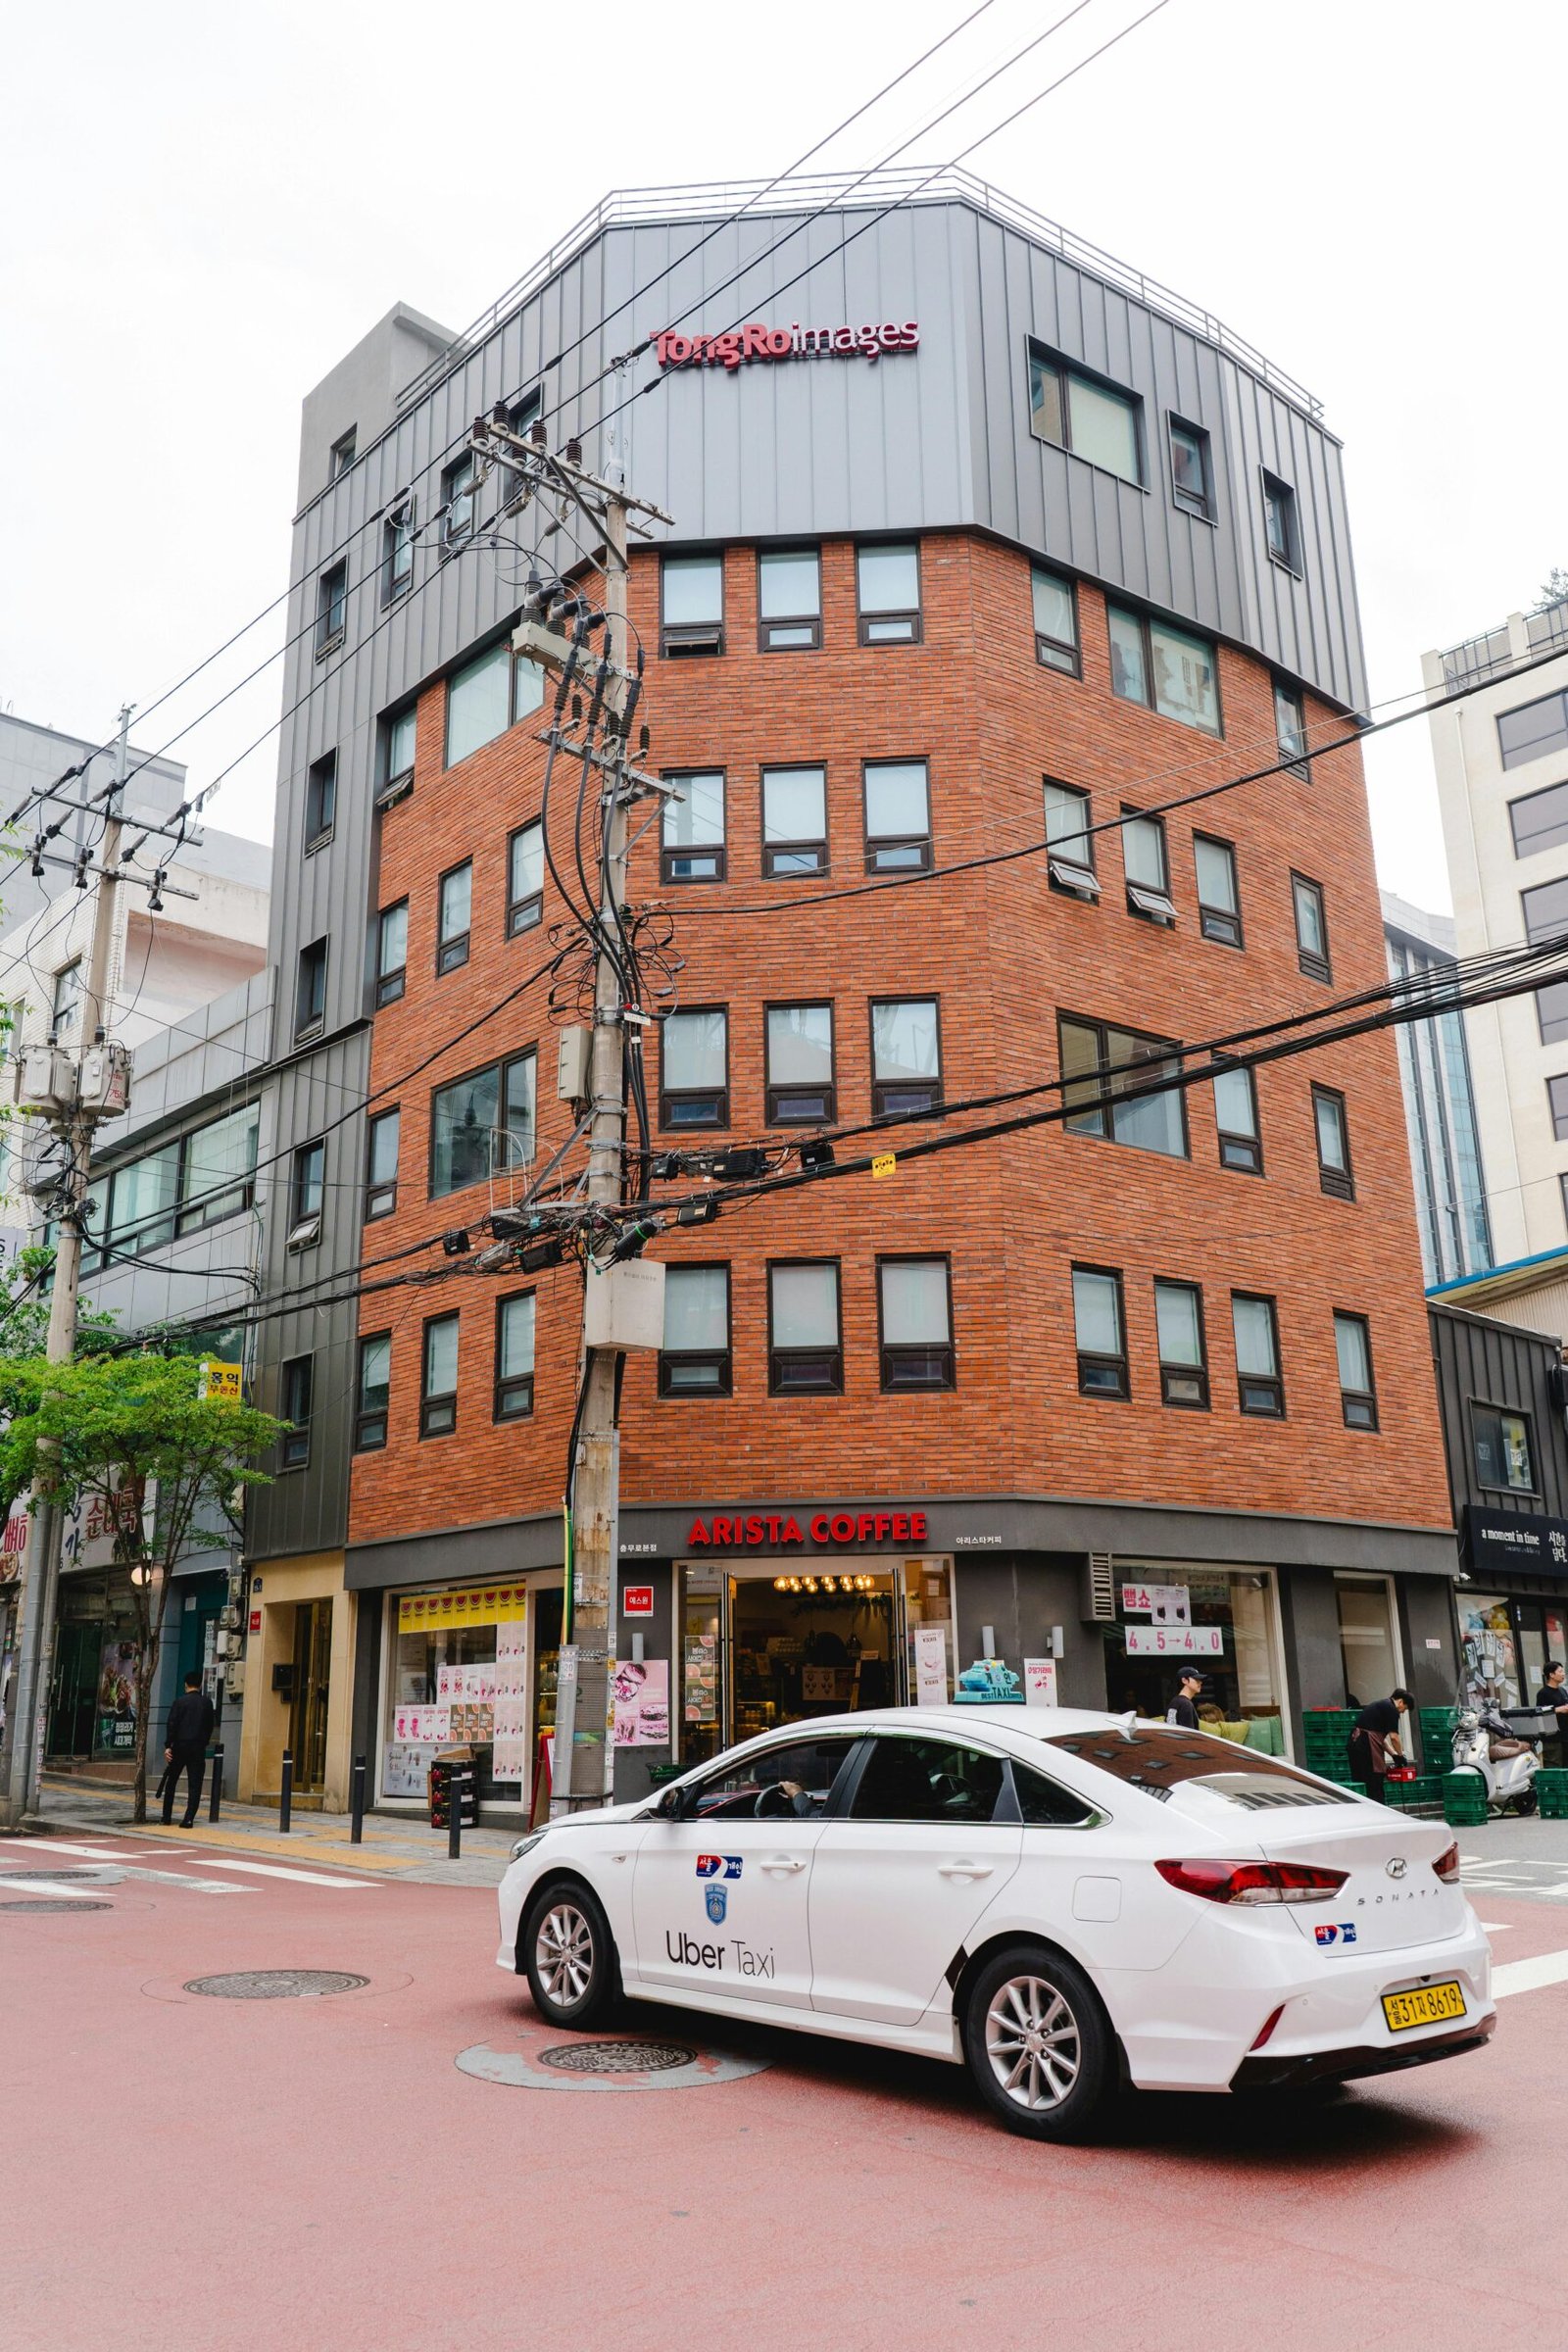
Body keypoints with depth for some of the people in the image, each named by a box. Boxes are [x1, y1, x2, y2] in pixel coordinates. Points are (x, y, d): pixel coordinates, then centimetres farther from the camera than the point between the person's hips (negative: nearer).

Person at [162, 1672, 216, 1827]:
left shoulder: (180, 1701, -3)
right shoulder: (207, 1703, 6)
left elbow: (172, 1724, -9)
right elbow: (210, 1726, 10)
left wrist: (168, 1746, -8)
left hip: (180, 1746, -1)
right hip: (198, 1748, 1)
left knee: (171, 1782, 15)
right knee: (195, 1785, 0)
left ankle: (167, 1816, 18)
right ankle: (188, 1819, -10)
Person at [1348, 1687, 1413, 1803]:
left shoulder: (1381, 1705, 25)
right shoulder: (1392, 1709, -3)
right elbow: (1393, 1736, -7)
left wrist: (1392, 1754, 28)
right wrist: (1400, 1755, 8)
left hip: (1355, 1741, 9)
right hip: (1367, 1744, -9)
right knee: (1376, 1786, -2)